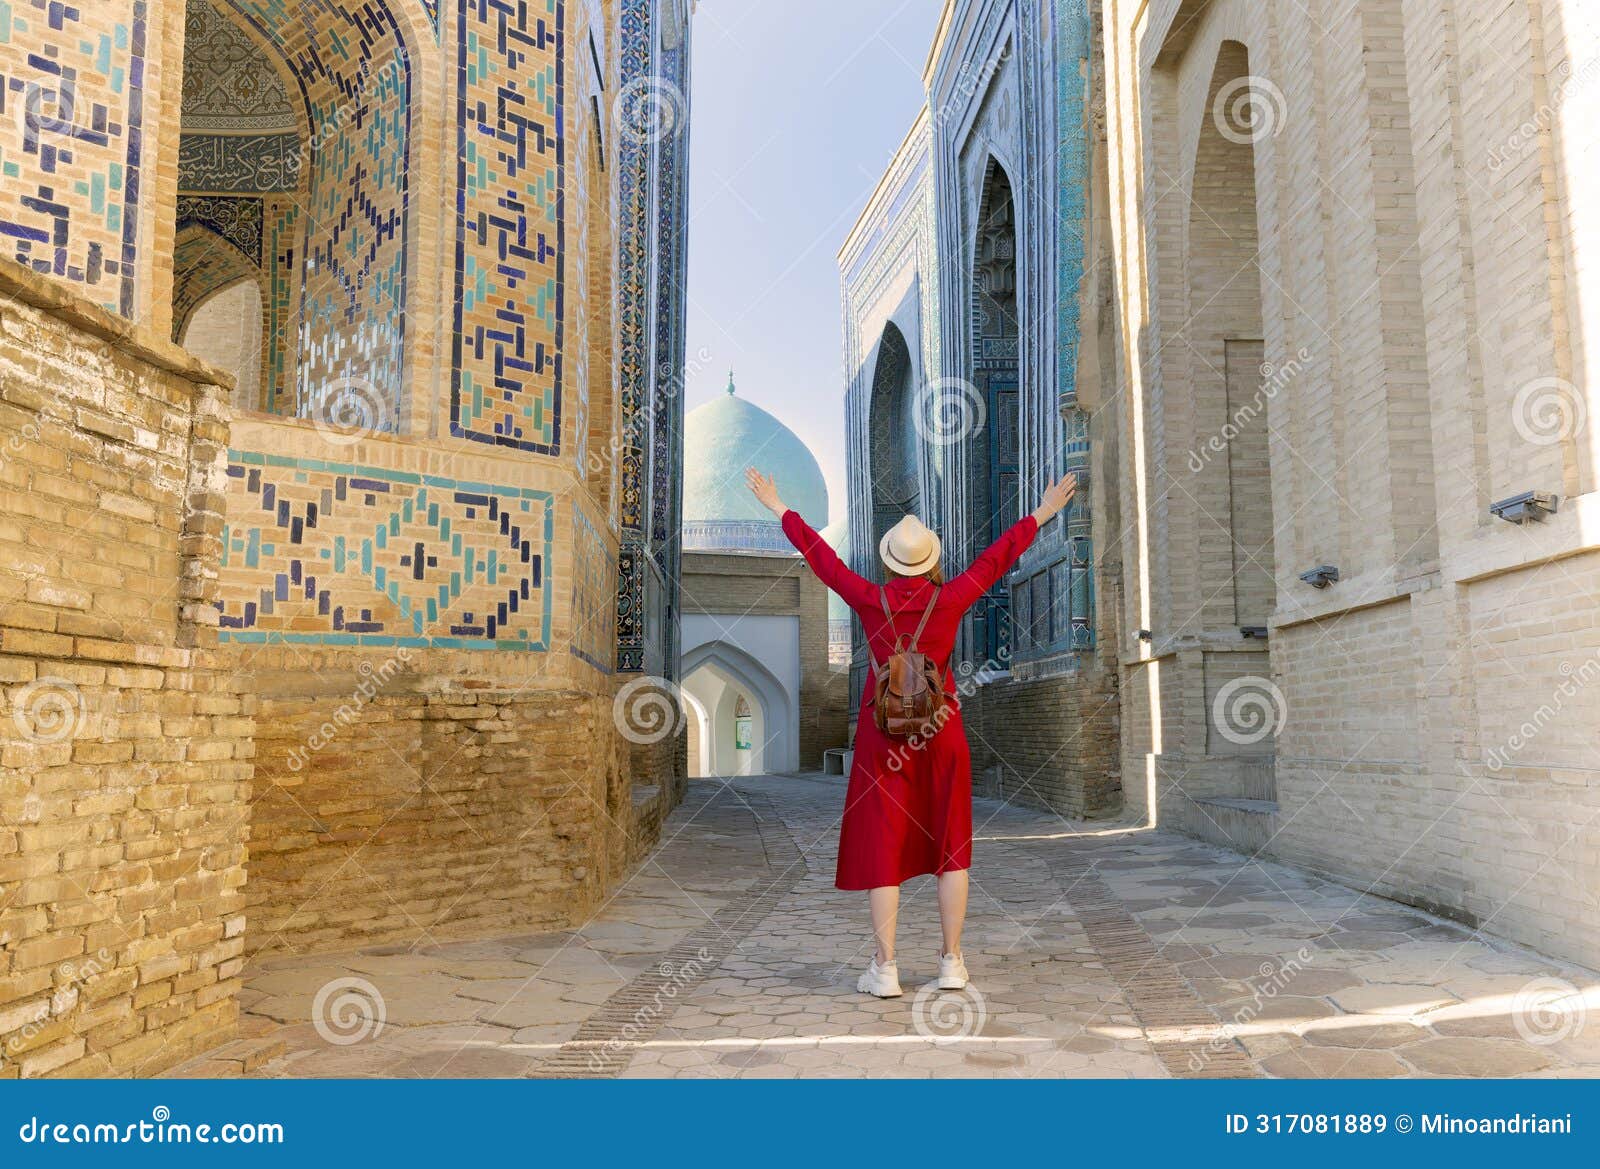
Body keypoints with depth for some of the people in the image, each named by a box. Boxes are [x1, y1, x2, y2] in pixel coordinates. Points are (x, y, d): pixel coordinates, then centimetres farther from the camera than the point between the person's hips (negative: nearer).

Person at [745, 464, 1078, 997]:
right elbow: (997, 557, 4)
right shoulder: (950, 600, -7)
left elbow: (821, 557, 3)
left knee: (881, 849, 3)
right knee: (950, 848, 11)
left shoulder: (871, 601, -7)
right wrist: (1042, 513, 16)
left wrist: (779, 508, 15)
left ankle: (885, 968, 2)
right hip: (941, 734, 1)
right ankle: (952, 963, 13)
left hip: (883, 737, 0)